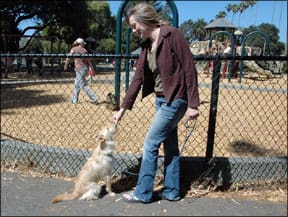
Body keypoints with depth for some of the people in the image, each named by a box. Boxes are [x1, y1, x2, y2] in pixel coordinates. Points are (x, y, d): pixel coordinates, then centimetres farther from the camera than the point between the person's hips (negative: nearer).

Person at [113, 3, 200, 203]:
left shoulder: (173, 35, -15)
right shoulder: (146, 45, 8)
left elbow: (189, 70, -17)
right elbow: (138, 77, 8)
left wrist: (192, 104, -20)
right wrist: (123, 108, 6)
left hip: (175, 100, -8)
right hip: (161, 99, 8)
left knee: (150, 144, -2)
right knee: (170, 146, 14)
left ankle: (143, 193, 14)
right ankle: (171, 191, 28)